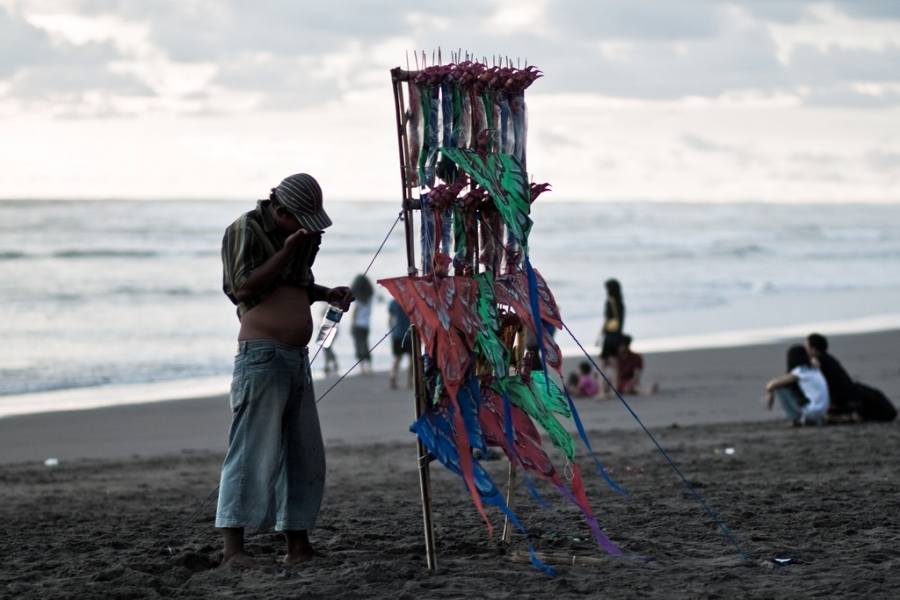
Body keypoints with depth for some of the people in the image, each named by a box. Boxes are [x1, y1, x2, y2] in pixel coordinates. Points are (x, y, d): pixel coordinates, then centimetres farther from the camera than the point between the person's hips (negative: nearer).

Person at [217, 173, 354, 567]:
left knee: (304, 456, 9)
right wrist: (287, 251, -15)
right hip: (262, 354, -9)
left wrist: (327, 294, 11)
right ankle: (233, 546, -10)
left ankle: (298, 545, 15)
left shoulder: (300, 237, 17)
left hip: (297, 357, 9)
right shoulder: (245, 230, -6)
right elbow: (246, 288, -15)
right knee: (254, 452, -11)